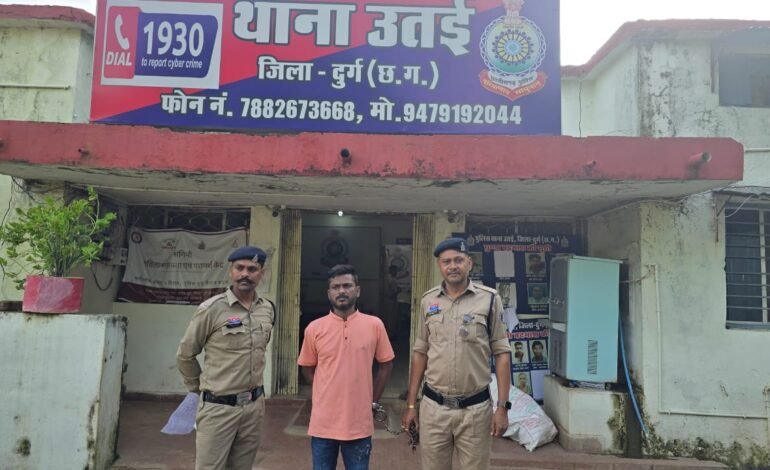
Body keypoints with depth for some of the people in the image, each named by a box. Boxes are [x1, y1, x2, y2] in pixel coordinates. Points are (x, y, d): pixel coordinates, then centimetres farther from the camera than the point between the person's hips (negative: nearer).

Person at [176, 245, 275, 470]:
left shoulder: (268, 309, 3)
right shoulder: (212, 309, -12)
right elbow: (184, 355, -2)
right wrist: (200, 387, 6)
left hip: (254, 405, 5)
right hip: (218, 406, -4)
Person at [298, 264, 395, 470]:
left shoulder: (374, 325, -5)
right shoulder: (314, 328, -3)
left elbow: (385, 365, 6)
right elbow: (307, 368, 8)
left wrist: (373, 401, 5)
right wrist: (329, 394, 5)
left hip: (359, 424, 0)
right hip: (323, 423, 1)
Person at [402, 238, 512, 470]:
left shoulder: (489, 299, -5)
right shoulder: (428, 301, 3)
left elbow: (501, 353, -3)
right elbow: (420, 353, 9)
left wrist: (502, 406, -7)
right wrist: (411, 404, 8)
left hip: (475, 408, -2)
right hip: (433, 407, 2)